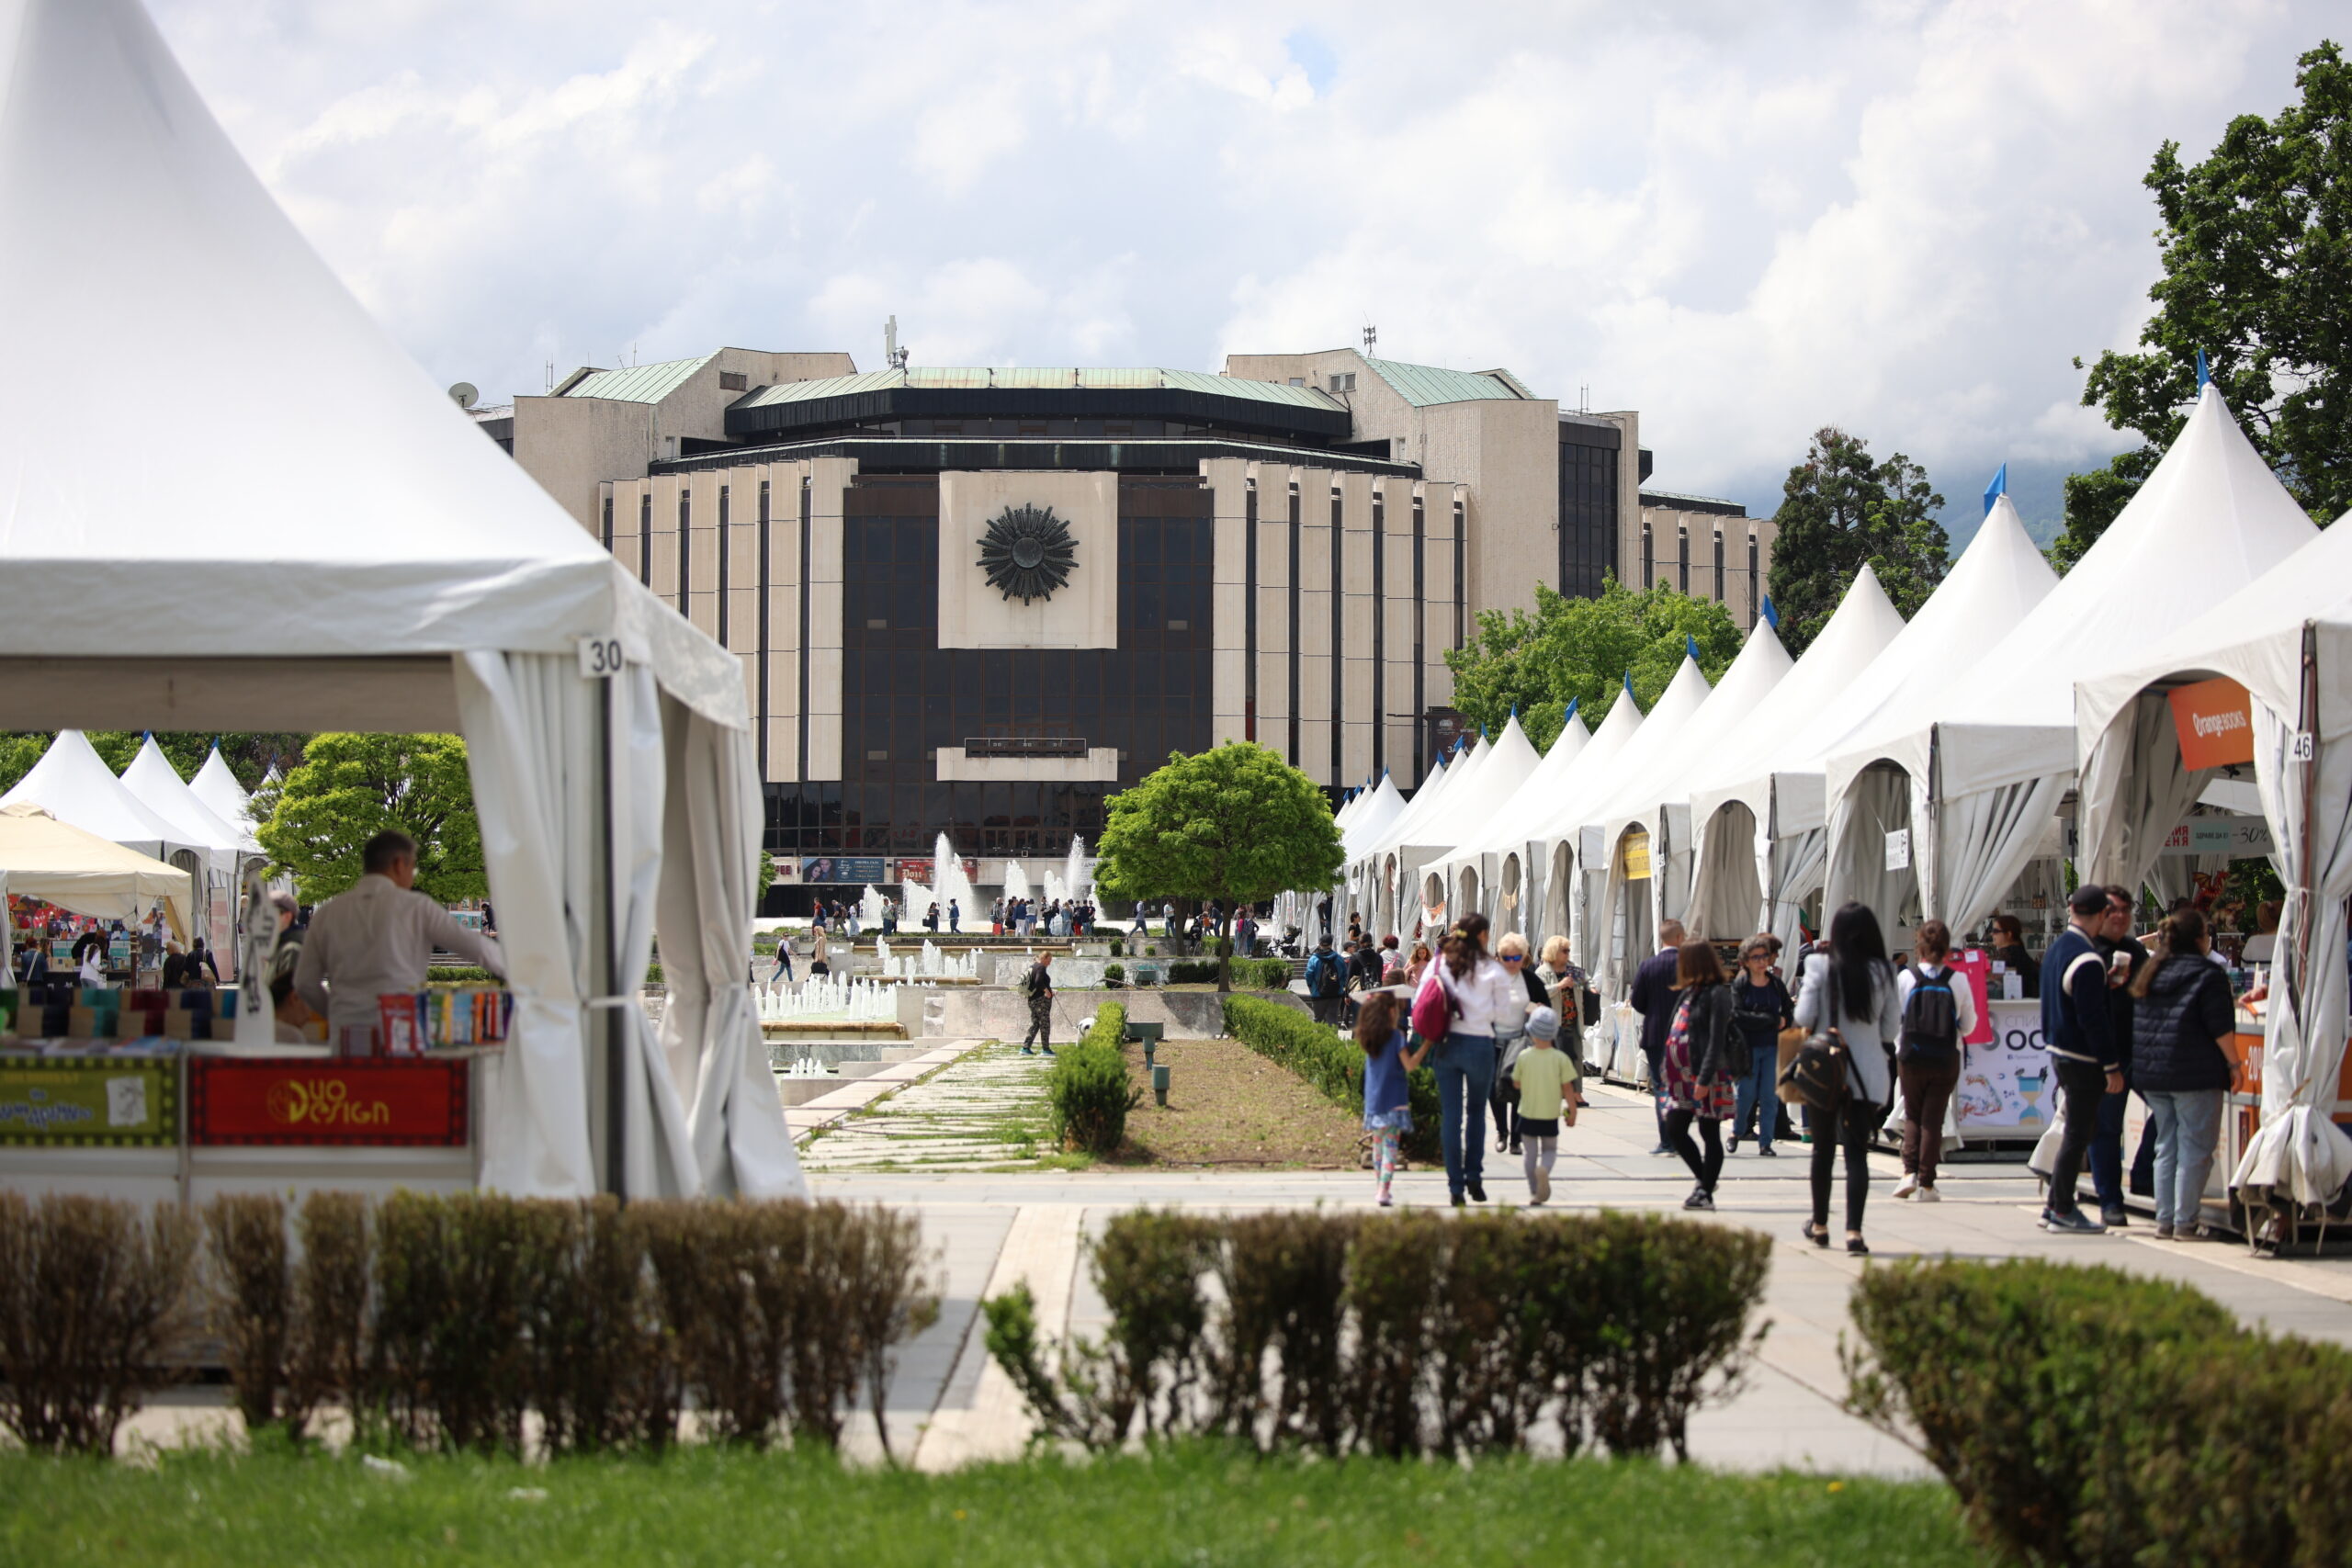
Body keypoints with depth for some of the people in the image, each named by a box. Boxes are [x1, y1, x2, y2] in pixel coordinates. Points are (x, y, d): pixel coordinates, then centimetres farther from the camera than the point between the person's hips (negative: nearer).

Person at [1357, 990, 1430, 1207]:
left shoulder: (1368, 1038, 6)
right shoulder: (1396, 1036, -11)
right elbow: (1409, 1065, -13)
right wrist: (1426, 1045, -5)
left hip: (1373, 1101, 6)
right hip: (1394, 1101, -6)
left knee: (1378, 1145, 17)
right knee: (1390, 1146, -7)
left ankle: (1382, 1187, 25)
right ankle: (1384, 1191, -17)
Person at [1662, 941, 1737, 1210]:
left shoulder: (1717, 995, -12)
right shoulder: (1691, 992, 15)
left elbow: (1716, 1041, -17)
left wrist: (1704, 1078, -22)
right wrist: (1671, 1071, 16)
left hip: (1707, 1076, -9)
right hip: (1684, 1075, 9)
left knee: (1709, 1133, 0)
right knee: (1675, 1130, 8)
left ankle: (1706, 1192, 5)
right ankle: (1704, 1179, 22)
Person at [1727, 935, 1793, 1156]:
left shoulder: (1777, 984, 7)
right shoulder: (1739, 986, -3)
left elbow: (1789, 1012, 11)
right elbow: (1737, 1015, -14)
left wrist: (1784, 1022, -11)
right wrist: (1772, 1020, -13)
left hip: (1772, 1047, 3)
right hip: (1747, 1047, -3)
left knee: (1770, 1096, -1)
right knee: (1745, 1094, 0)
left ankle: (1765, 1143, 5)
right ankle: (1736, 1133, 23)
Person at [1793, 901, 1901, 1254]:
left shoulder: (1820, 967, -8)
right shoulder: (1881, 972, -3)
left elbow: (1804, 1018, -9)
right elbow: (1892, 1029, 2)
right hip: (1866, 1074, 0)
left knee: (1823, 1149, 14)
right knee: (1857, 1152, 0)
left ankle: (1820, 1225, 25)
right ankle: (1853, 1230, -11)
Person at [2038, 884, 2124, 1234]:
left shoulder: (2056, 949, 10)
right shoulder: (2087, 959, -20)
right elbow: (2093, 1019, -21)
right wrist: (2112, 1066, -17)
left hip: (2060, 1053, 9)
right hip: (2082, 1060, -9)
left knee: (2079, 1129, 17)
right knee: (2077, 1134, -2)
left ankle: (2056, 1206, 21)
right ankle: (2062, 1212, 2)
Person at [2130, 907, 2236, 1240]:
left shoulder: (2150, 973, 11)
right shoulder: (2207, 975, -9)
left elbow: (2139, 1025, 16)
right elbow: (2220, 1028, -12)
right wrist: (2233, 1064, -3)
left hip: (2152, 1075, 7)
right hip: (2195, 1075, -7)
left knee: (2166, 1148, 12)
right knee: (2194, 1150, -2)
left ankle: (2164, 1221, 11)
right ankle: (2185, 1222, -4)